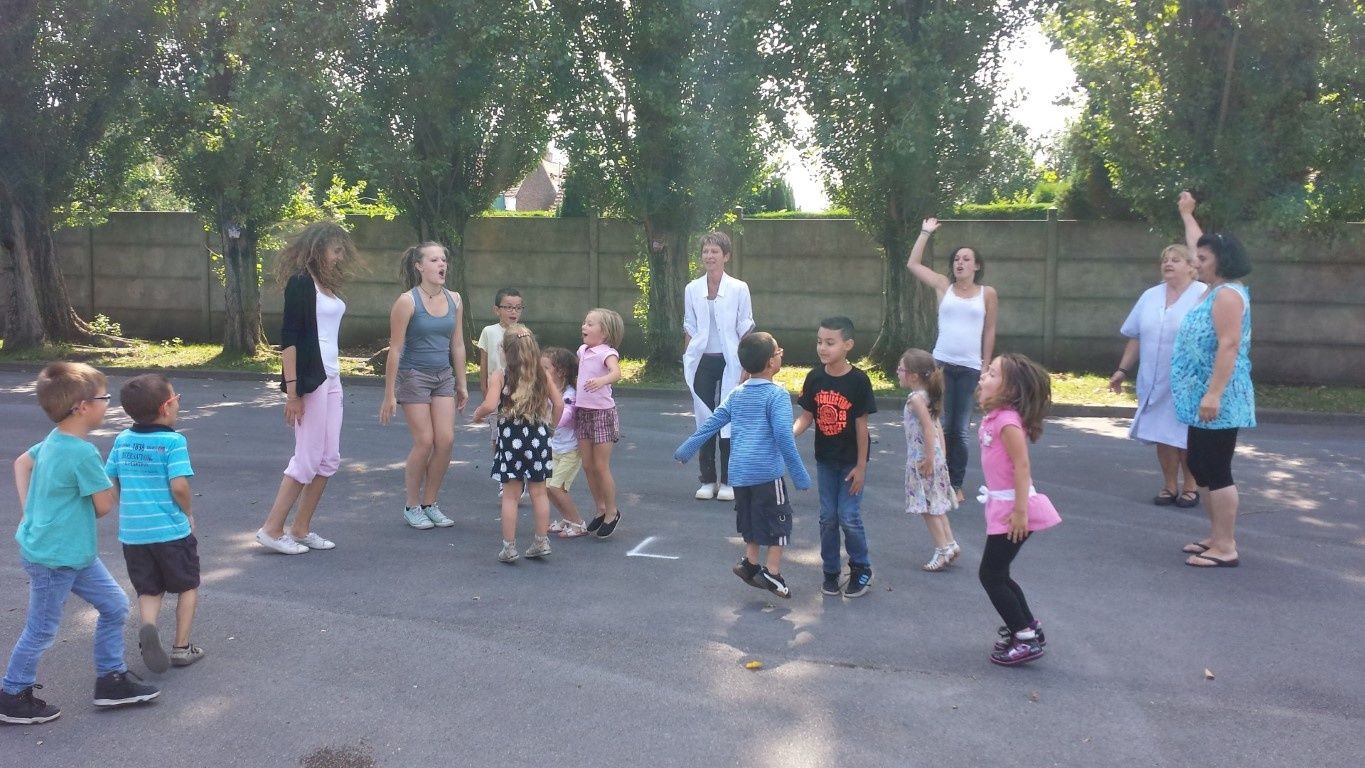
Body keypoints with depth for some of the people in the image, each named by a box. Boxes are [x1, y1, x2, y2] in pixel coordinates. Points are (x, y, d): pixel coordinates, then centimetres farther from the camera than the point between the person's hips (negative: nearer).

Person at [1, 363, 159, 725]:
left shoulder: (54, 440, 1)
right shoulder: (83, 453, -27)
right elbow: (103, 506, -18)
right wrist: (113, 486, 2)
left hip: (76, 550, 9)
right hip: (53, 557, -9)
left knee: (115, 606, 12)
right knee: (42, 630, 8)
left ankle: (111, 679, 22)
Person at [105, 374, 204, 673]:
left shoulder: (122, 440, 3)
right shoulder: (173, 441, -14)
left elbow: (110, 482, 7)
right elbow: (179, 485, -21)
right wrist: (189, 512, -3)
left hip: (131, 532, 4)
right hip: (171, 530, -4)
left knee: (148, 590, 17)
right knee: (187, 587, 15)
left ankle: (148, 627, -11)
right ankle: (181, 647, 15)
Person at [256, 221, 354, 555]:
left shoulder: (327, 284, 14)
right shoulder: (300, 282, -10)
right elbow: (288, 338, -15)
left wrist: (334, 376, 13)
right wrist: (292, 389, -19)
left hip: (331, 379, 9)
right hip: (310, 380, -9)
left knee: (329, 460, 9)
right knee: (307, 459, -4)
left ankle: (301, 529, 17)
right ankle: (272, 529, 6)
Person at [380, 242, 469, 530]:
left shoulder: (454, 300, 3)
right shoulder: (407, 301, -13)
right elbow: (395, 349, -12)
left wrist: (461, 384, 12)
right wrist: (389, 394, -12)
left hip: (444, 376, 5)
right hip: (414, 376, -5)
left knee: (446, 440, -2)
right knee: (424, 442, -6)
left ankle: (430, 503, 14)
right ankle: (411, 506, 12)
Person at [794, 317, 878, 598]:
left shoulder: (858, 380, -16)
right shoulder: (814, 378, -5)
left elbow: (861, 425, -13)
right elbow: (806, 416, 0)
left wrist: (860, 466, -11)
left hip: (851, 461, -4)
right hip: (824, 459, 4)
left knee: (849, 517, -3)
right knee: (828, 517, 10)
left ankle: (861, 568, 18)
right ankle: (831, 571, 23)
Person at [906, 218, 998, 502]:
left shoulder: (988, 294, 4)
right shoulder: (944, 287, 6)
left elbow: (989, 332, 7)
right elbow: (913, 264, 5)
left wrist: (986, 366, 4)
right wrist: (926, 233, 7)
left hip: (970, 368, 0)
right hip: (941, 364, 0)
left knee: (960, 430, 5)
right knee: (941, 427, 0)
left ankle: (956, 483, 15)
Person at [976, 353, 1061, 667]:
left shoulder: (1007, 421, -20)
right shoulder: (994, 417, 8)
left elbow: (1022, 466, -25)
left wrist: (1020, 511, -27)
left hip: (1011, 507, -9)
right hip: (1001, 505, 9)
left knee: (991, 575, -1)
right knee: (996, 574, 18)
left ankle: (1026, 639, 7)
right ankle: (1027, 627, 31)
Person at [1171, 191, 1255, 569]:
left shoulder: (1228, 294, -15)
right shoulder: (1214, 290, 14)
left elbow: (1229, 347, -24)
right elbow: (1199, 245, 31)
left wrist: (1213, 394, -29)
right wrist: (1187, 214, 42)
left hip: (1218, 401, -11)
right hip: (1203, 398, 11)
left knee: (1216, 470, -8)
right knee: (1200, 465, 15)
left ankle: (1226, 548, -4)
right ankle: (1216, 537, 23)